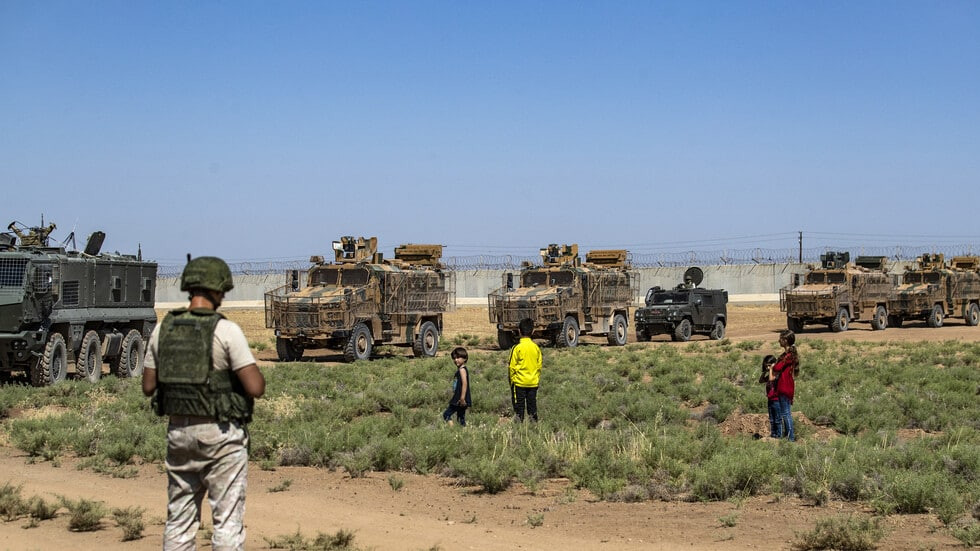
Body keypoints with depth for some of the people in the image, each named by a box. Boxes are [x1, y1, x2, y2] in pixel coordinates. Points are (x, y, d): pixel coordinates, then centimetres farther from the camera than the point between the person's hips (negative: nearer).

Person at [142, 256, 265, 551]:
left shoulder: (163, 329, 2)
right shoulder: (226, 330, -14)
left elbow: (148, 386, 8)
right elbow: (255, 388, -17)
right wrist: (254, 370, 5)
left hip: (178, 431, 5)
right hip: (220, 435, -5)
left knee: (179, 519, 14)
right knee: (227, 521, 1)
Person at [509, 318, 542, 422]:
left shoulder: (517, 347, -12)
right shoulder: (536, 347, 0)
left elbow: (512, 367, -8)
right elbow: (539, 366, 7)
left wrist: (512, 380, 3)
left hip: (519, 382, -3)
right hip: (533, 382, 3)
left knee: (519, 407, 3)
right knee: (532, 406, 10)